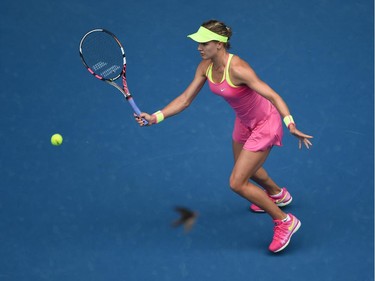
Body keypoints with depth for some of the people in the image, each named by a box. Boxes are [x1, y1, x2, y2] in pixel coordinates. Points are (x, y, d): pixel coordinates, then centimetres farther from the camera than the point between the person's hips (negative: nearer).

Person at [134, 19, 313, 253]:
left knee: (237, 183, -7)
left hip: (265, 124, -9)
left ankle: (284, 221, 9)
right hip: (244, 121, 9)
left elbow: (273, 96, -35)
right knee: (246, 168, 31)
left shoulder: (237, 69, -34)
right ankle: (278, 194, 62)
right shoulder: (206, 67, -11)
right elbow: (185, 100, -5)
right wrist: (155, 117, -16)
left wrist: (290, 124, -48)